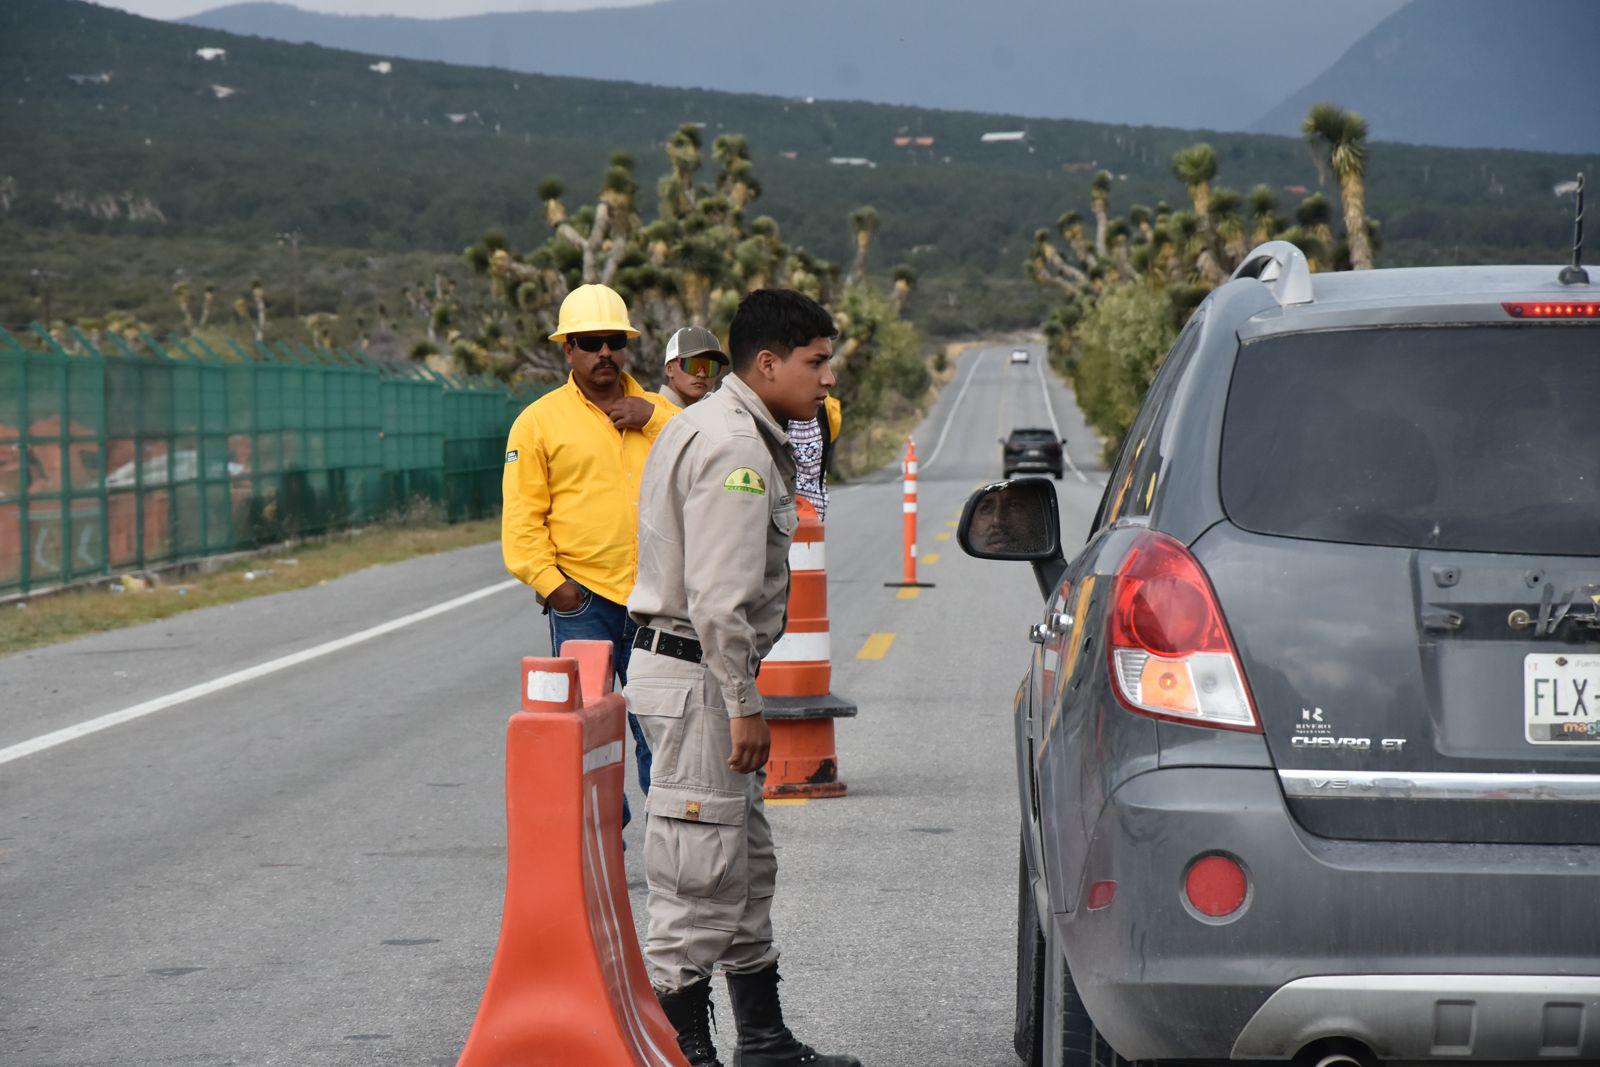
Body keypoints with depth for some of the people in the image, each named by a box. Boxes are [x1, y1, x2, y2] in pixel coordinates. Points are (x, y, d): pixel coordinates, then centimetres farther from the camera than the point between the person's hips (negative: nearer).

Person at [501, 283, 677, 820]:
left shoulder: (660, 415, 15)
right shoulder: (540, 421, 5)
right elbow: (521, 516, 0)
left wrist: (654, 418, -7)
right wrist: (548, 581, -11)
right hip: (583, 598, -3)